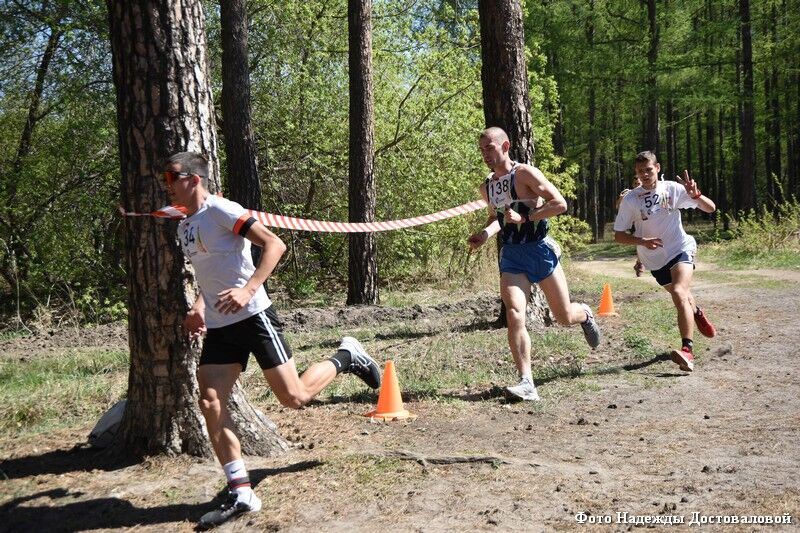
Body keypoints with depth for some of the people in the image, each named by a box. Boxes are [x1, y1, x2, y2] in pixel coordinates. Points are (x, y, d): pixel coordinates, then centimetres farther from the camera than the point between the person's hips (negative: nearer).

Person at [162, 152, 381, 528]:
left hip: (253, 317, -7)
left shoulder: (221, 210, -11)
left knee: (294, 397, -5)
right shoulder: (184, 227, 15)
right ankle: (241, 494, 0)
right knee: (210, 403, -6)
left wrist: (248, 289, -30)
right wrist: (199, 307, 12)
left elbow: (275, 244, -19)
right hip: (217, 327, 8)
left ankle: (346, 358, 23)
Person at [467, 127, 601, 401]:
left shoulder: (525, 173, -10)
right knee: (514, 315, -16)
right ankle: (526, 383, -16)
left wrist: (524, 218, -22)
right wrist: (485, 234, 5)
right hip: (511, 255, 4)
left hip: (540, 250, -4)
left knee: (564, 317, 8)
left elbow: (560, 203, -14)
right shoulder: (486, 187, 10)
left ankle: (585, 314, 46)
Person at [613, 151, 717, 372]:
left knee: (679, 292, -27)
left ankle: (687, 351, -35)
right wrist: (642, 241, -24)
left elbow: (710, 208, -5)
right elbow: (619, 236, -6)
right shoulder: (630, 200, -8)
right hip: (655, 260, 3)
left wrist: (694, 195, -26)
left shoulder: (673, 189, -8)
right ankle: (697, 313, 57)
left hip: (680, 249, -3)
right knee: (682, 295, 18)